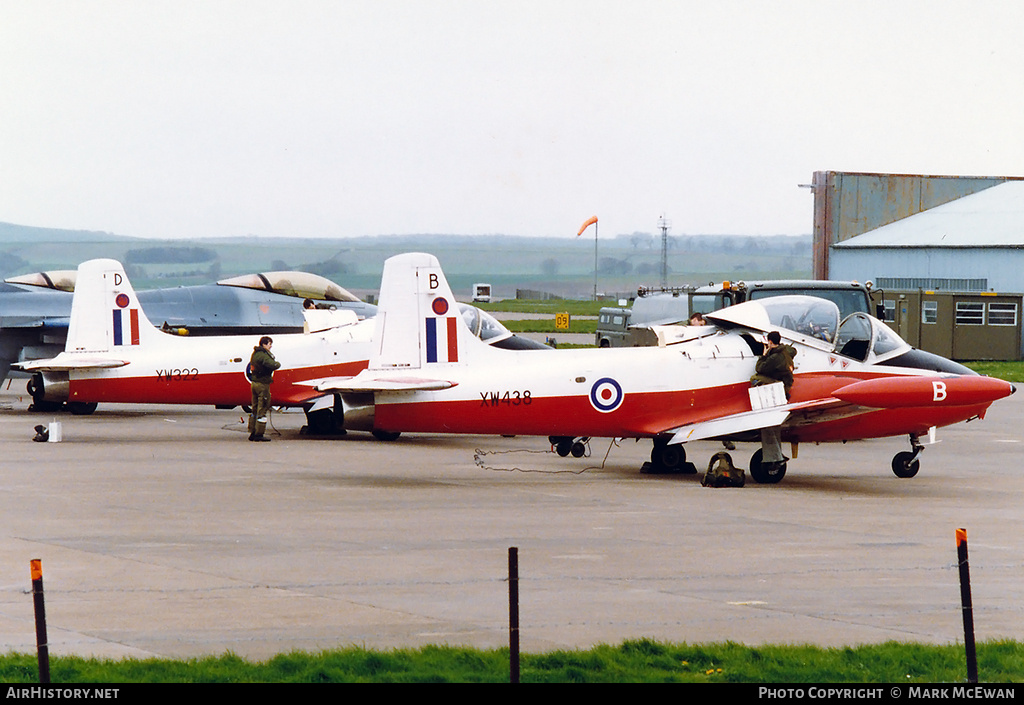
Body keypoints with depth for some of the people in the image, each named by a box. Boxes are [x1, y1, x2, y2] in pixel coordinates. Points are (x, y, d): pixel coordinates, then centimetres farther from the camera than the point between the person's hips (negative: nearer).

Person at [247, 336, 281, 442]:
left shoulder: (255, 353, 13)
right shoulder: (263, 355, -18)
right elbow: (273, 365, -28)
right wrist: (278, 363, -7)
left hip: (254, 383, 10)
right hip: (262, 384, -10)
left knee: (255, 408, 15)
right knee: (262, 409, -4)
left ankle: (252, 432, 20)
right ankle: (259, 434, -3)